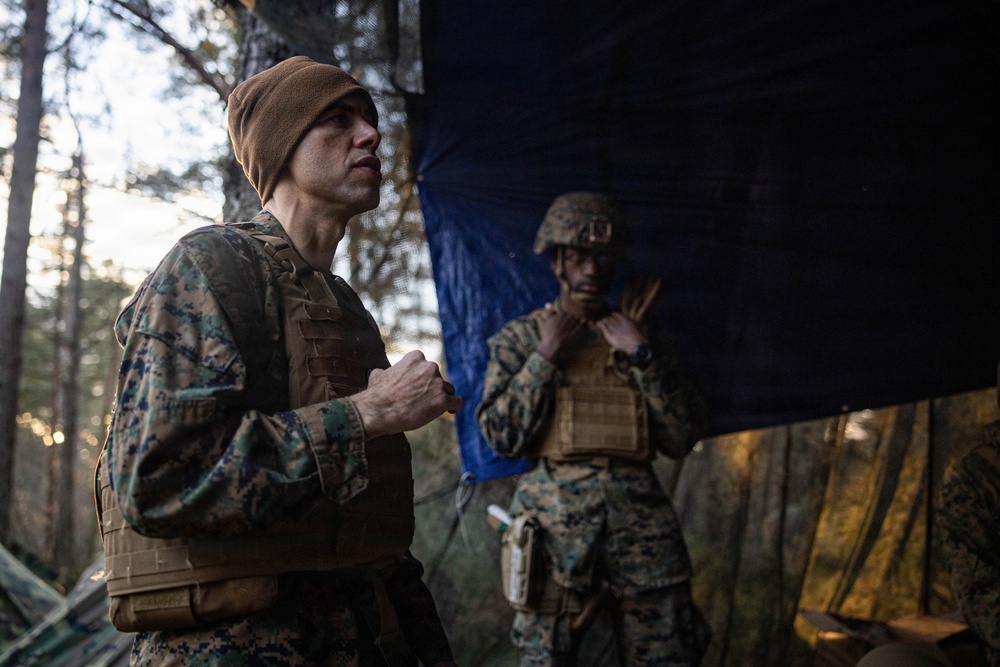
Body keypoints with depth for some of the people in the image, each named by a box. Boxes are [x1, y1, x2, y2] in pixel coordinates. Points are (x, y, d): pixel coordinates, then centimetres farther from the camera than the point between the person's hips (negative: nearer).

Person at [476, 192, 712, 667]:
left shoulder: (641, 339, 14)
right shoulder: (519, 338, 10)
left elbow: (682, 440, 4)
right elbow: (502, 437, -1)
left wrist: (643, 357, -5)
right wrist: (545, 356, -4)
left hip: (641, 519, 2)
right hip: (554, 516, -1)